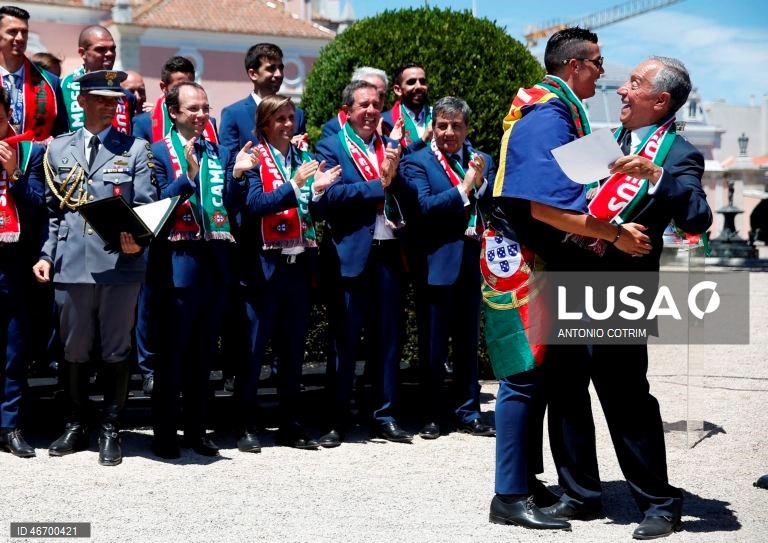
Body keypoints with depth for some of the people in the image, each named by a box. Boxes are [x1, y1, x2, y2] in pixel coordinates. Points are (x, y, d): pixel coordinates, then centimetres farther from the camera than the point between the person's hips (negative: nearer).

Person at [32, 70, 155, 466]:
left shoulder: (136, 149, 7)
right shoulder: (58, 149, 13)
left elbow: (145, 207, 1)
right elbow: (54, 210, 14)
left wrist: (137, 240, -18)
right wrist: (47, 254, 4)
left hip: (119, 264, -2)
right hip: (71, 265, 2)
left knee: (115, 351, 4)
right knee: (74, 350, 10)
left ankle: (110, 430, 15)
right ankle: (76, 426, 23)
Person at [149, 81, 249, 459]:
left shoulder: (220, 154, 14)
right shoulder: (159, 152, -2)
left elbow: (230, 208, 9)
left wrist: (237, 175, -7)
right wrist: (188, 176, -25)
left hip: (215, 262, 5)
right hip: (179, 262, -5)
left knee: (203, 352, 12)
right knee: (172, 351, 0)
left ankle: (196, 429, 20)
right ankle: (165, 432, 7)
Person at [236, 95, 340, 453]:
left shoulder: (303, 158, 13)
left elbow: (311, 212, 12)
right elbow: (253, 204, -17)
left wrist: (318, 189, -6)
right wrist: (294, 185, -22)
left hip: (299, 264, 5)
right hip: (265, 265, -5)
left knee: (293, 348, 10)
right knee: (253, 347, -1)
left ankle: (290, 424, 19)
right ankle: (247, 426, 7)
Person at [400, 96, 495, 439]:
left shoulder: (482, 161, 11)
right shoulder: (417, 163, -3)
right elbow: (423, 207, -18)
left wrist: (481, 182, -13)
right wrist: (463, 188, -17)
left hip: (474, 263, 4)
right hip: (438, 264, -4)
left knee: (468, 344, 13)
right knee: (434, 347, 2)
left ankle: (469, 414, 21)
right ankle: (432, 417, 11)